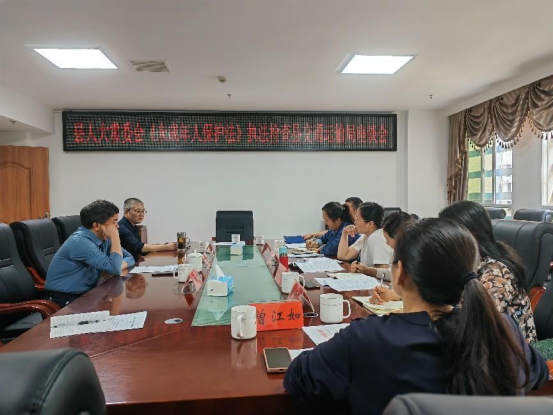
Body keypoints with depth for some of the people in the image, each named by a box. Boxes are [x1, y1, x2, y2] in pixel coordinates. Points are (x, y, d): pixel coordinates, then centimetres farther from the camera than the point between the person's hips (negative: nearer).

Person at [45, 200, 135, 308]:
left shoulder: (103, 239, 0)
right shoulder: (80, 242, -23)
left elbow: (129, 257, 7)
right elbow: (114, 269, -27)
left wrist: (118, 265, -14)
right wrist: (115, 237, -22)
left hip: (86, 294, 7)